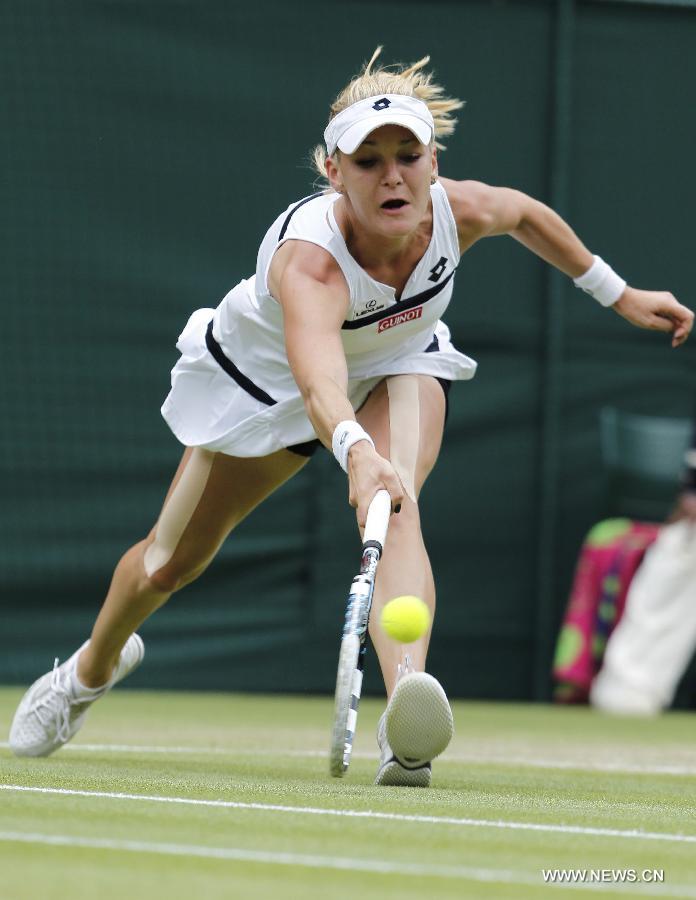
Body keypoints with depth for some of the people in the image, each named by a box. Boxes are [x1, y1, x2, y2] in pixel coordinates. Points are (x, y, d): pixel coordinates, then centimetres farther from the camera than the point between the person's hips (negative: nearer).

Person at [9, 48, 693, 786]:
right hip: (267, 375, -2)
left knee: (396, 508, -31)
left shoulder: (460, 211, -30)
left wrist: (619, 294, 6)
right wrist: (356, 453, -84)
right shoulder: (307, 259, -45)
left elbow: (527, 214, -3)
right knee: (169, 563, 12)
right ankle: (92, 670, 46)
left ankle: (407, 725, -49)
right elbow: (318, 383, -64)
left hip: (396, 368, 2)